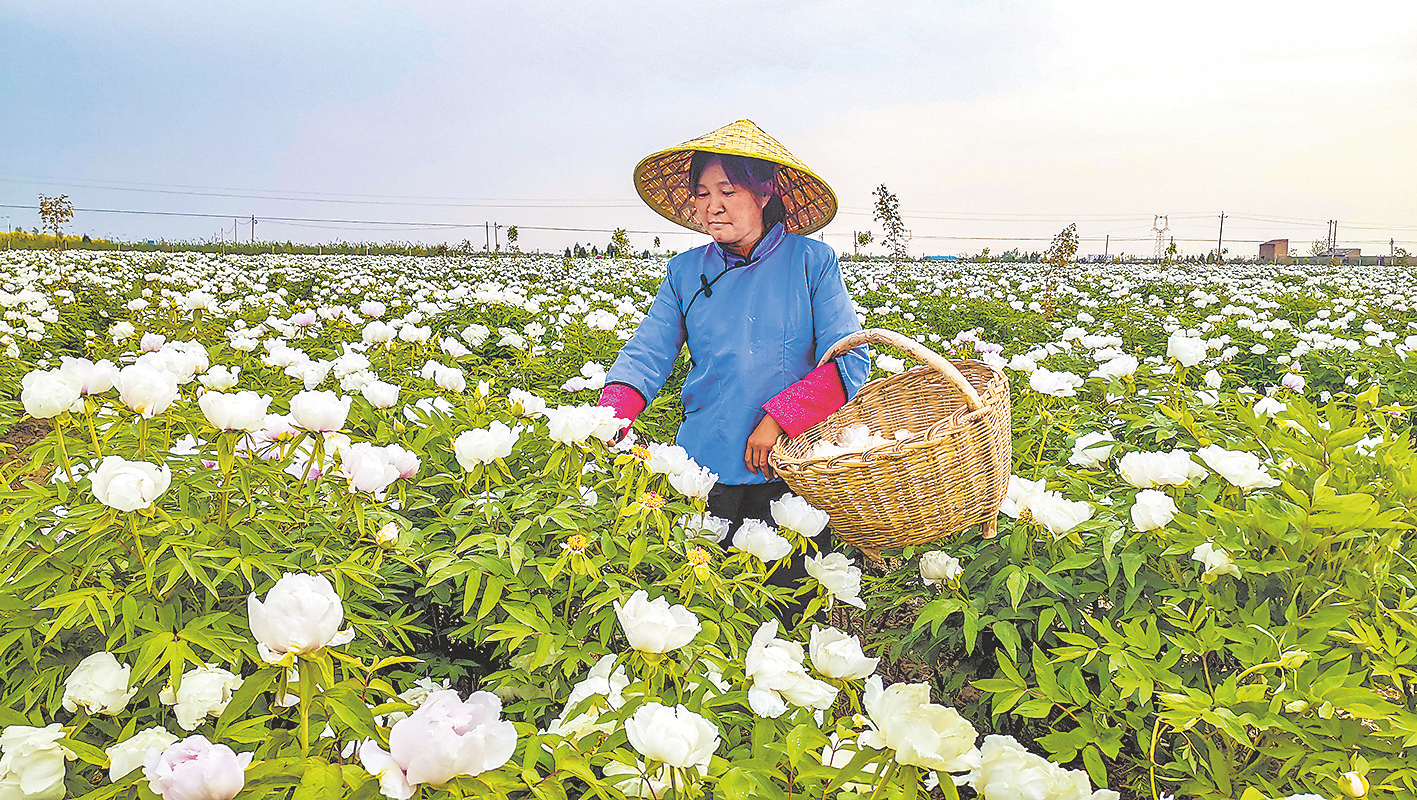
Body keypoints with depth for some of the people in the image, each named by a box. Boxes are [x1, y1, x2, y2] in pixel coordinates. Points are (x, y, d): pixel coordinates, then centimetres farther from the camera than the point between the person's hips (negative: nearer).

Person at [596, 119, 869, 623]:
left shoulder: (812, 262, -2)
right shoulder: (687, 271, 7)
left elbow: (849, 362, -6)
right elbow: (646, 355, 1)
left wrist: (779, 417, -16)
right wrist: (610, 418, -17)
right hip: (706, 470, 2)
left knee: (787, 614, 8)